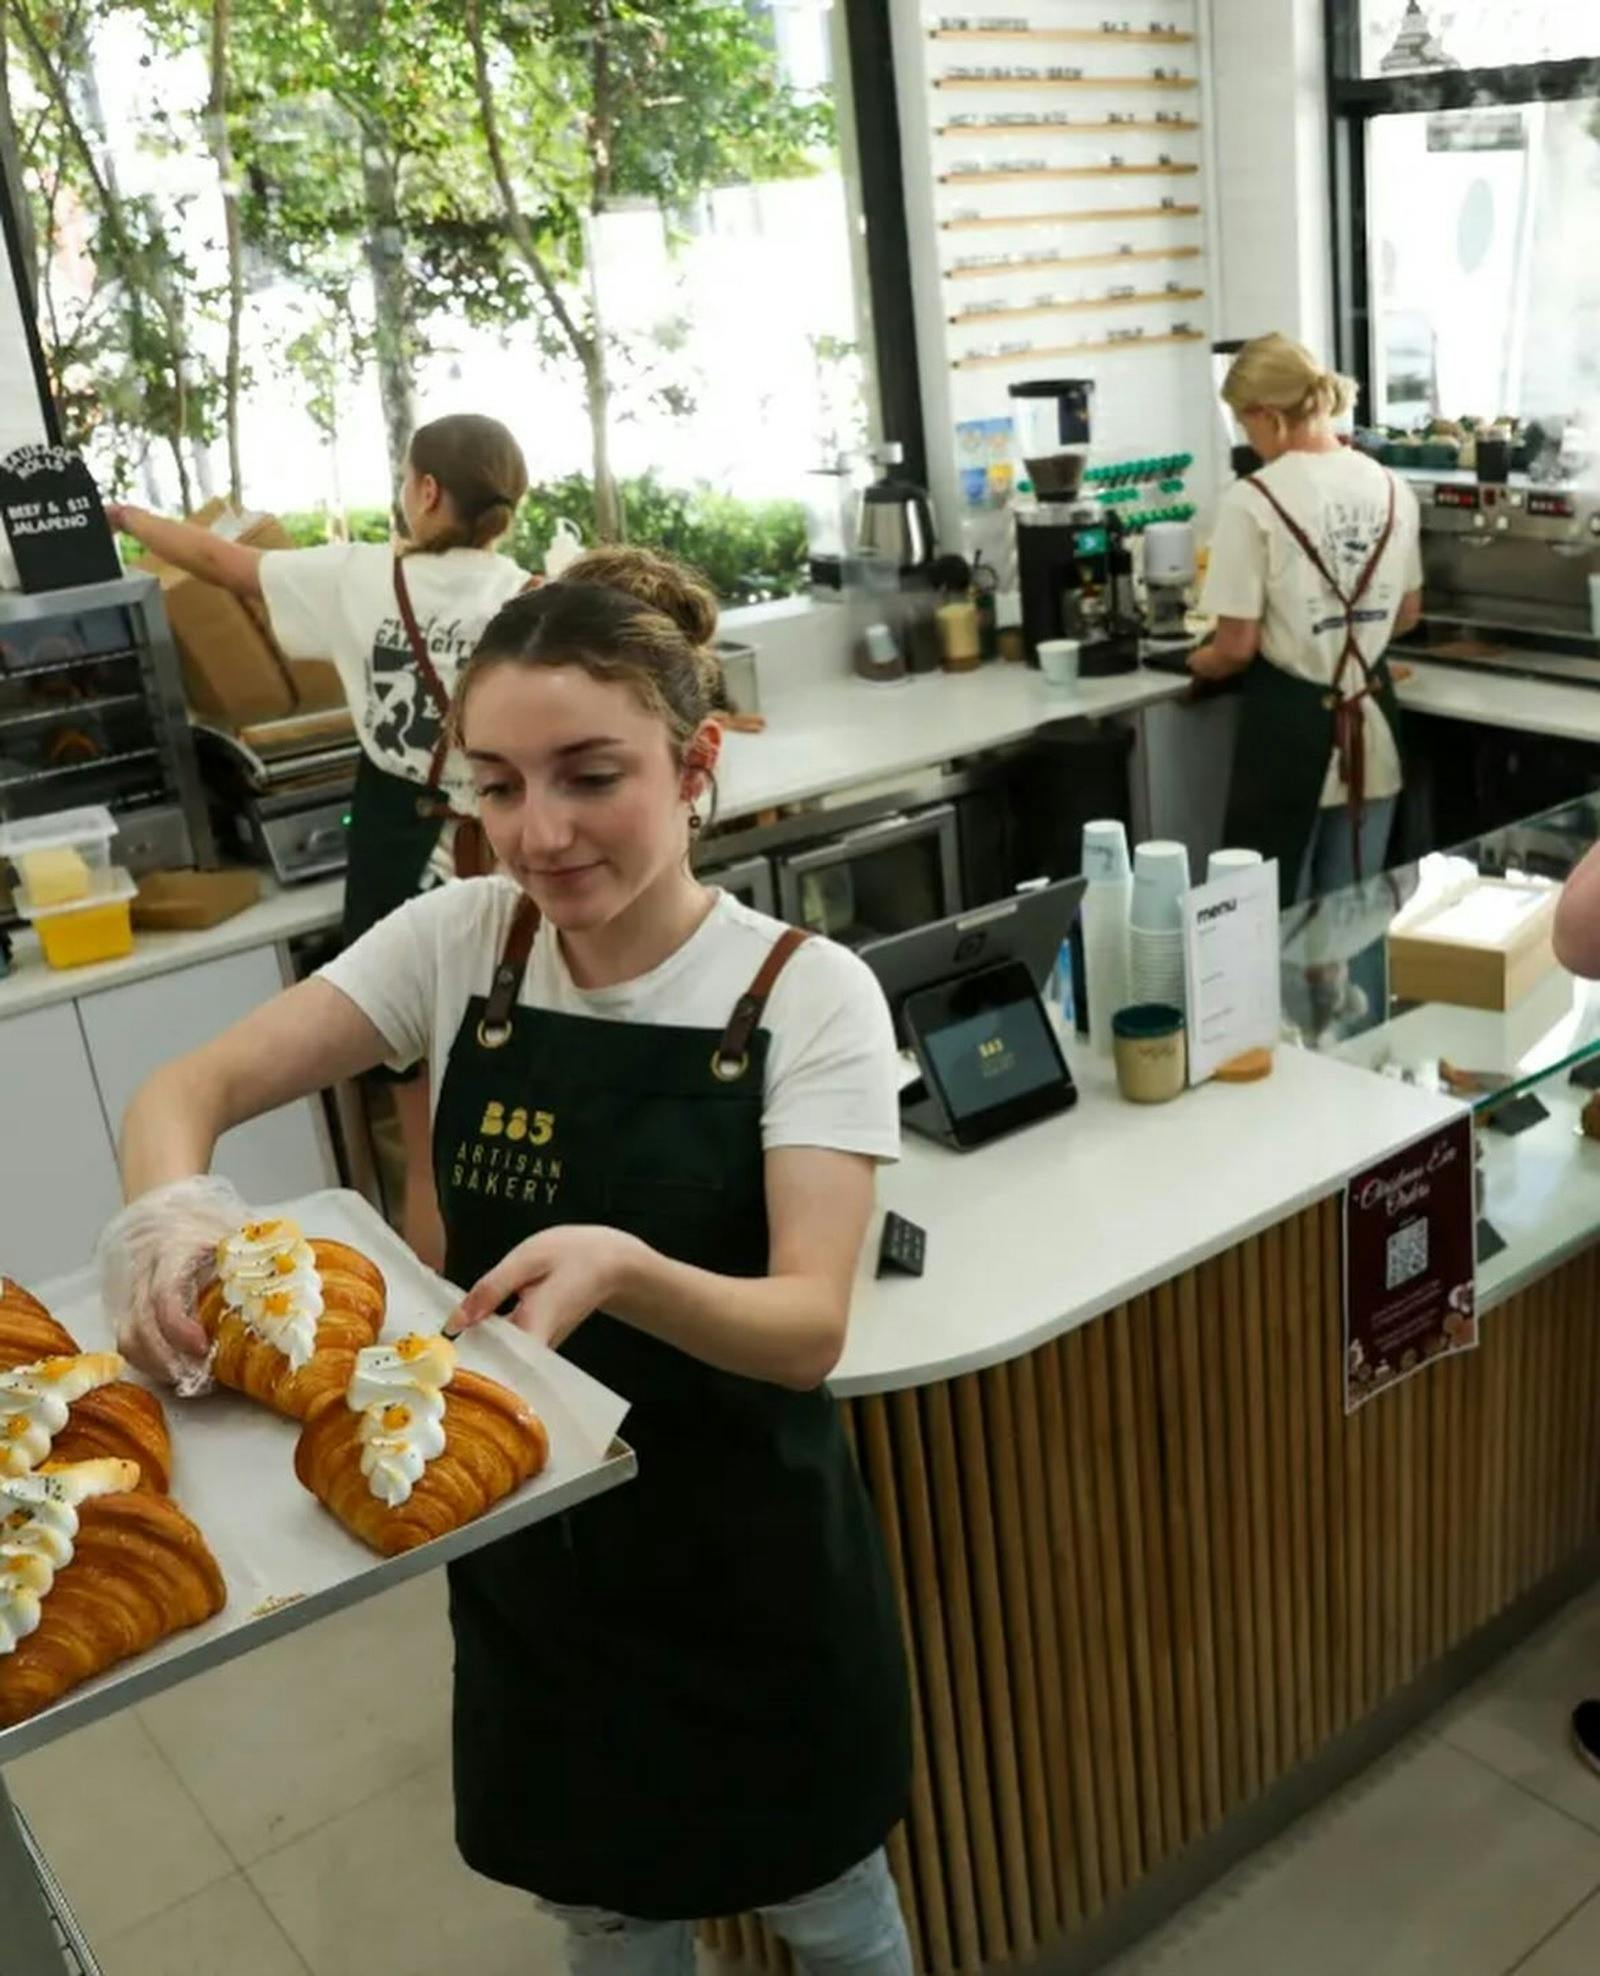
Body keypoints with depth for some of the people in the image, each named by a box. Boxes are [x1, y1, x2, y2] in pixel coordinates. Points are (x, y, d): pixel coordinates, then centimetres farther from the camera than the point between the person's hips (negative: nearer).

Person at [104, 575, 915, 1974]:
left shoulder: (808, 992, -19)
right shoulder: (461, 940, -9)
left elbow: (810, 1328, -25)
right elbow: (192, 1088, -8)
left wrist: (621, 1268, -45)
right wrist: (165, 1205, -31)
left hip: (745, 1547, -2)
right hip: (523, 1538, 3)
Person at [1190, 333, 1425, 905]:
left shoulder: (1254, 500, -16)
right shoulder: (1392, 488, 3)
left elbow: (1238, 647, -14)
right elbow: (1406, 614, 15)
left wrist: (1198, 662, 8)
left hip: (1291, 724, -5)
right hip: (1372, 719, 6)